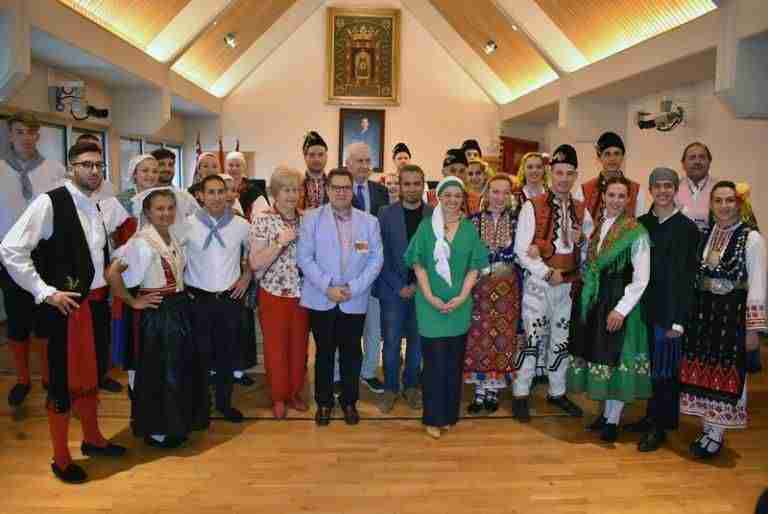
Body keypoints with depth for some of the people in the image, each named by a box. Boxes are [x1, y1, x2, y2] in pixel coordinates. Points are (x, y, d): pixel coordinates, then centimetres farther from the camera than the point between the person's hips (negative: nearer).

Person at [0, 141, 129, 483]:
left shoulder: (105, 206, 5)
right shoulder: (50, 202, -13)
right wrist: (45, 292, -15)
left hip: (98, 301, 6)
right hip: (67, 305, -6)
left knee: (91, 374, 19)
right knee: (64, 380, 6)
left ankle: (92, 439, 38)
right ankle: (61, 458, 22)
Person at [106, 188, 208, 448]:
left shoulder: (173, 237, 7)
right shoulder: (141, 242, -18)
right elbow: (112, 274, -26)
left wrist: (183, 294, 9)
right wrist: (133, 302, -16)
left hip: (179, 309, 8)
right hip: (156, 313, -8)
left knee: (183, 368, 17)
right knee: (158, 372, 5)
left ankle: (179, 423, 34)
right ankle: (156, 430, 22)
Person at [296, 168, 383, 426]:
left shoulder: (369, 221, 3)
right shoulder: (312, 218, -1)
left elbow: (376, 259, -1)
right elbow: (304, 257, -7)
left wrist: (353, 288, -11)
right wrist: (328, 287, -15)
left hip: (355, 301, 1)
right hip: (321, 299, -1)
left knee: (351, 353, 11)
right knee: (324, 352, 11)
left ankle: (349, 402, 28)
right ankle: (324, 402, 26)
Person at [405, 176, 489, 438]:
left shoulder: (470, 228, 6)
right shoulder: (426, 226, 1)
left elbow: (474, 267, 3)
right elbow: (418, 264, -3)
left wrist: (461, 297, -8)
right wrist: (429, 296, -12)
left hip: (460, 305, 2)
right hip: (431, 304, -2)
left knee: (454, 362, 9)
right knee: (434, 361, 0)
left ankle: (449, 414, 23)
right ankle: (433, 418, 13)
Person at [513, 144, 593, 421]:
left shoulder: (582, 211, 7)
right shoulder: (532, 207, -7)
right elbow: (521, 251, -12)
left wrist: (582, 240, -8)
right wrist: (548, 273, -17)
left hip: (568, 284, 5)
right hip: (538, 282, -5)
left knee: (561, 339, 15)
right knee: (532, 338, -3)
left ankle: (557, 392, 31)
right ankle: (521, 395, 12)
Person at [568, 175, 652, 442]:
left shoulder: (637, 232, -11)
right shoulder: (597, 225, 7)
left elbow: (641, 279, -13)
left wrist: (621, 309, -16)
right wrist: (586, 290, 4)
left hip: (620, 303, -6)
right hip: (594, 300, 6)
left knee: (617, 358, 2)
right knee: (600, 355, 12)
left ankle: (613, 420, 16)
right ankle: (606, 412, 28)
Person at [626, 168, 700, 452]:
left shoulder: (687, 228, -7)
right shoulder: (642, 223, 5)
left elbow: (689, 276, -9)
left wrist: (679, 319, -12)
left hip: (670, 310, -4)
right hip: (645, 307, 4)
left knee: (665, 369, 4)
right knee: (648, 365, 12)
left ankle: (660, 427, 18)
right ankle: (651, 417, 28)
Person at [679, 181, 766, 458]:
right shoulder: (704, 234, 7)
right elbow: (694, 276, 9)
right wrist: (687, 314, 7)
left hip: (733, 314, -4)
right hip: (702, 312, 5)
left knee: (725, 373, 4)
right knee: (701, 372, 10)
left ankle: (716, 434, 19)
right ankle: (707, 428, 26)